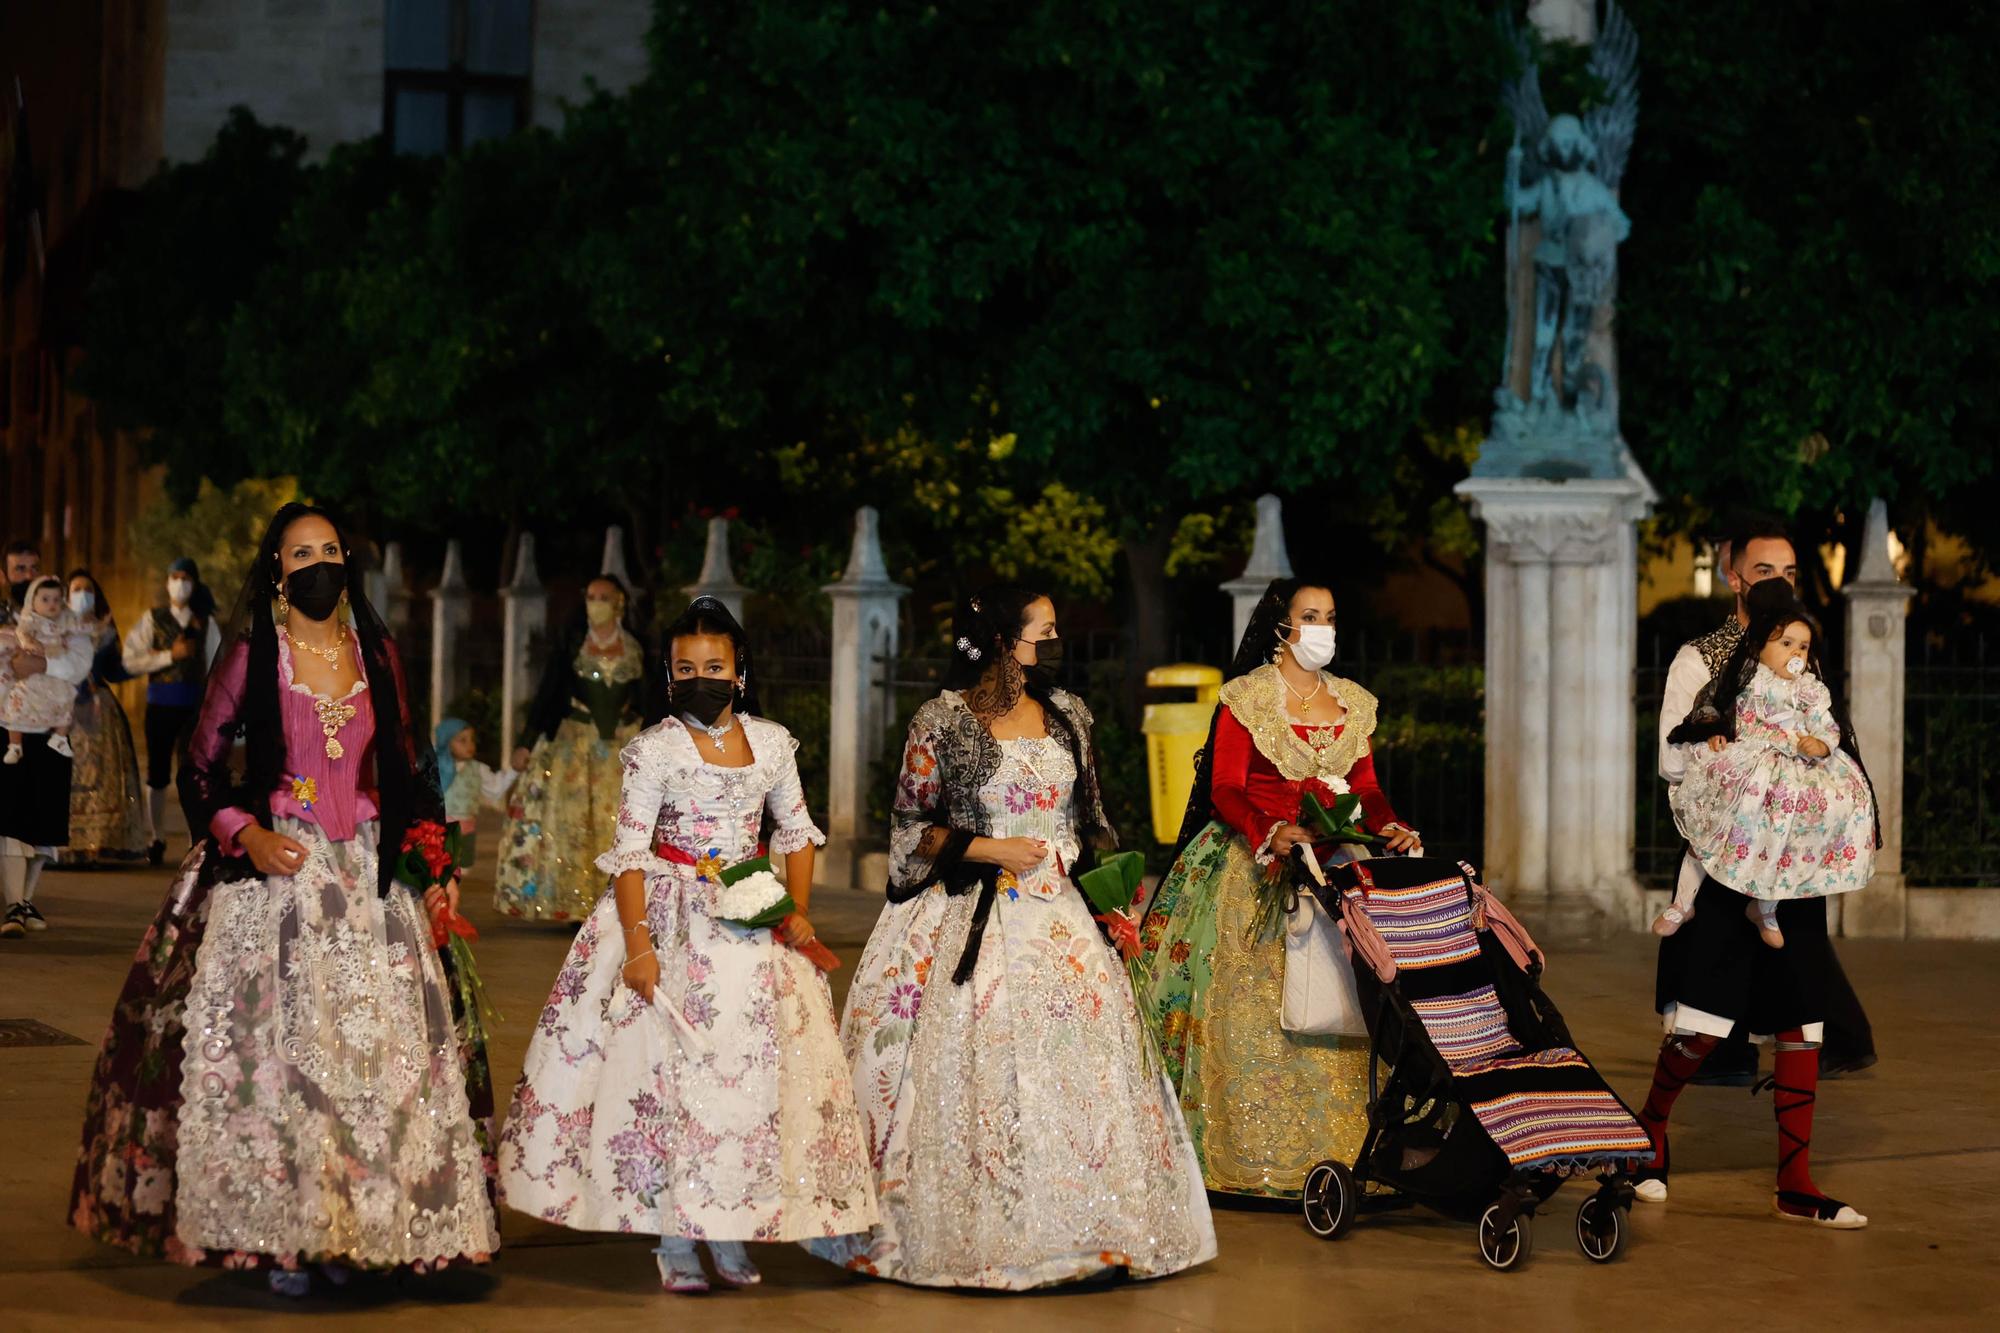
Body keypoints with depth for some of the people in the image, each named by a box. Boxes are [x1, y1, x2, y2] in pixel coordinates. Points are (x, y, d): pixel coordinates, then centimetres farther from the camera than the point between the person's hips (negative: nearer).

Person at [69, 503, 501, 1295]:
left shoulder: (377, 655, 8)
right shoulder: (251, 659, -1)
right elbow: (199, 768, 3)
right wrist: (244, 834, -11)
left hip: (370, 873, 3)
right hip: (274, 869, -3)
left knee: (374, 1043, -1)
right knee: (272, 1042, -6)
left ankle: (351, 1230, 7)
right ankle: (277, 1236, 0)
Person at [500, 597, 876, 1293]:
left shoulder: (771, 741, 4)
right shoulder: (654, 749, -6)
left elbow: (796, 831, 13)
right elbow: (629, 851, -9)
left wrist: (798, 911, 0)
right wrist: (637, 942, -17)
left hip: (753, 922, 4)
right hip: (671, 921, -4)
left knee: (752, 1067, 3)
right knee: (668, 1062, -4)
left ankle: (728, 1233, 13)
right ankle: (672, 1241, 3)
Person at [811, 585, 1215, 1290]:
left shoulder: (1067, 715, 11)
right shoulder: (941, 722, -5)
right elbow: (911, 829, -2)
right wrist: (992, 849, -11)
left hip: (1058, 916, 4)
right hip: (969, 922, -4)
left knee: (1076, 1061, -3)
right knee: (973, 1072, -7)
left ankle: (1076, 1227, 6)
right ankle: (971, 1230, 2)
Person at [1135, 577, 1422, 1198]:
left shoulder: (1354, 704, 13)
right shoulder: (1246, 698, -1)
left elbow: (1366, 789, 9)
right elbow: (1225, 789, -8)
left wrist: (1389, 826, -11)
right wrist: (1271, 832, -25)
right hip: (1256, 865, -4)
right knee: (1252, 1007, -6)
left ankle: (1328, 1148, 2)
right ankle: (1250, 1155, -2)